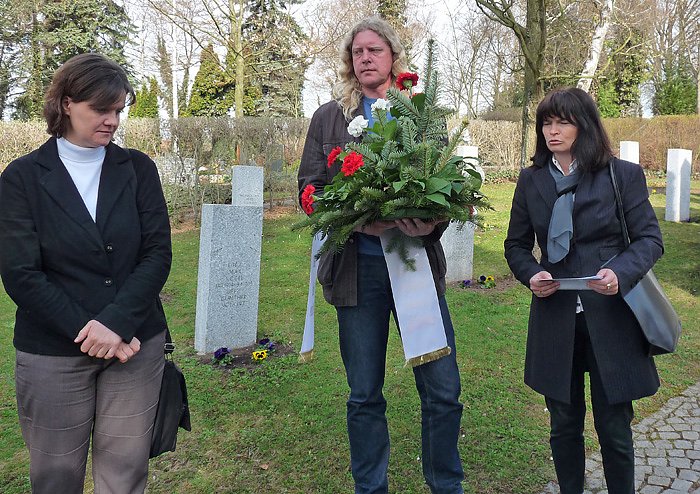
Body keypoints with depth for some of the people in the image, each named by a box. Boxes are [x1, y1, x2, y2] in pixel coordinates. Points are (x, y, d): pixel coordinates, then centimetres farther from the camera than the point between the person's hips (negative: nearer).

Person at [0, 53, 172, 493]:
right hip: (53, 353, -1)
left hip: (136, 345, 1)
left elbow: (158, 253, -3)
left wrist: (115, 322, -15)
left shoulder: (138, 169, 5)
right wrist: (89, 332, -13)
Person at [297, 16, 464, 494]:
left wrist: (432, 222, -14)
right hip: (357, 266, 0)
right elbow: (310, 187, 4)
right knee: (365, 396, 10)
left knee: (444, 391, 3)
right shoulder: (329, 118, 9)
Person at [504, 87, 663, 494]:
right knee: (564, 425, 14)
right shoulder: (531, 180, 7)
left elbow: (650, 238, -1)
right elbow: (517, 244, 12)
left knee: (615, 429, 7)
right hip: (556, 318, 2)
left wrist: (620, 273, -21)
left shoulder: (624, 175, -1)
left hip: (611, 318, -2)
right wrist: (531, 274, -9)